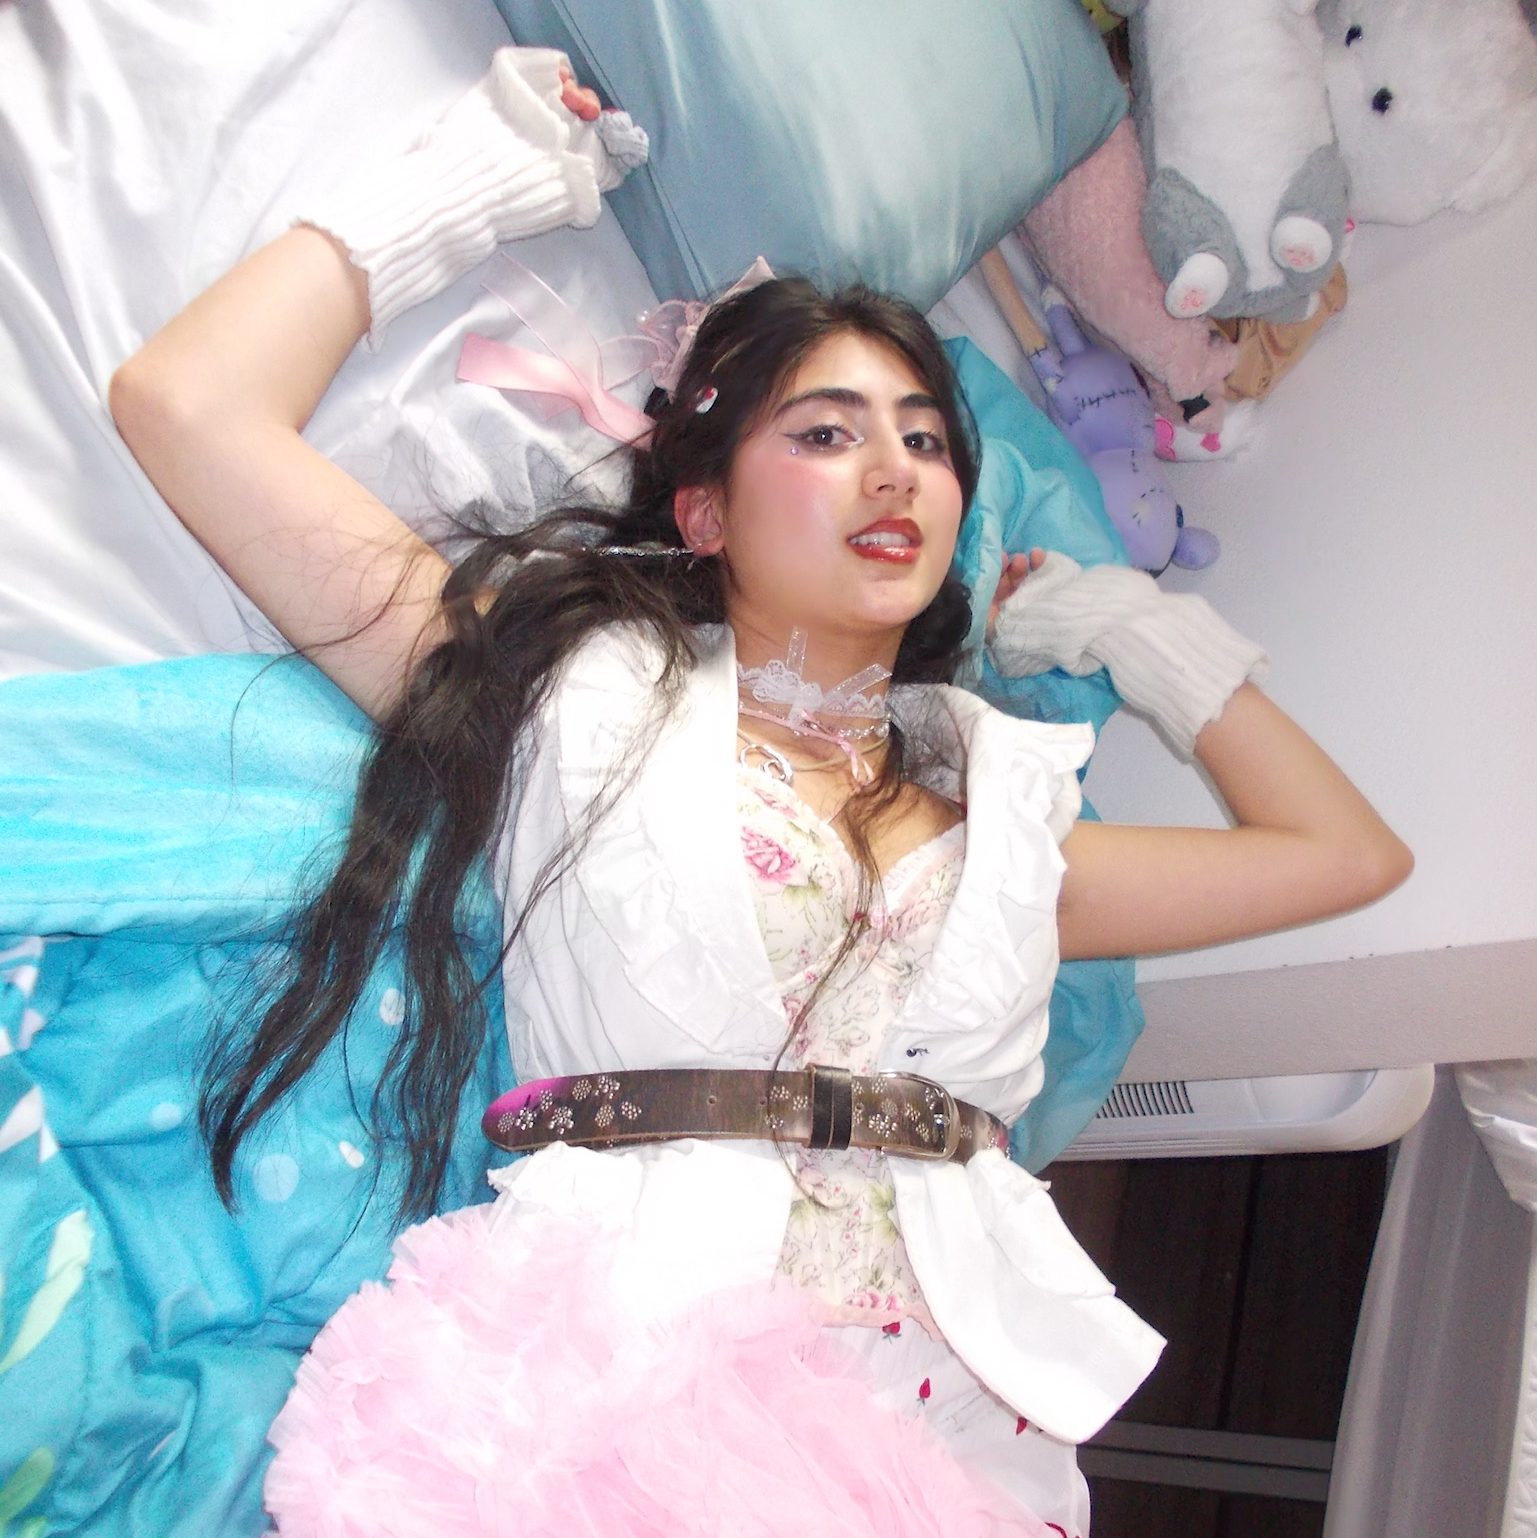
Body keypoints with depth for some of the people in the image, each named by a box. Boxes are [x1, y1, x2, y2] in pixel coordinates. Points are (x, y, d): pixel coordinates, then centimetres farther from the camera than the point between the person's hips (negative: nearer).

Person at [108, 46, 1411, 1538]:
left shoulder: (1001, 813, 20)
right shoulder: (585, 686, 9)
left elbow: (1344, 851, 29)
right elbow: (188, 401, 4)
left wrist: (1130, 625, 29)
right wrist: (471, 178, 14)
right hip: (629, 1369, -4)